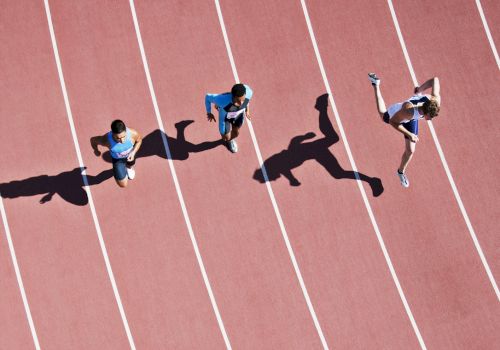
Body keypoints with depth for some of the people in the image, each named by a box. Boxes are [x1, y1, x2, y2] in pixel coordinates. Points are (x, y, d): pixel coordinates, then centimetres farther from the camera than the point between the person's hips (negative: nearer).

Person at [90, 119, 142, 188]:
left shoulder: (133, 133, -41)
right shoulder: (106, 140, -44)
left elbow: (139, 140, -15)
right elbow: (93, 139, -20)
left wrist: (133, 152, -27)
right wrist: (96, 150, -1)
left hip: (130, 155, 2)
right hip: (117, 159, -2)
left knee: (130, 164, 35)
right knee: (123, 184, 3)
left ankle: (129, 167, 74)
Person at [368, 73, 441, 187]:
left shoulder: (435, 102, -40)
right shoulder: (409, 110, -53)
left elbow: (435, 80, -24)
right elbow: (393, 122, -35)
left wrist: (420, 89, -9)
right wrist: (409, 134, -41)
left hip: (411, 120, 3)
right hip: (394, 115, -3)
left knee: (410, 151, 6)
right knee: (383, 116, 35)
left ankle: (401, 171, 38)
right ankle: (376, 84, 57)